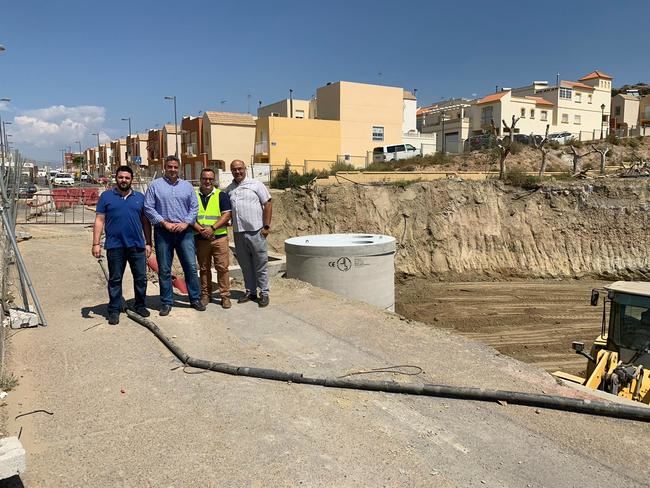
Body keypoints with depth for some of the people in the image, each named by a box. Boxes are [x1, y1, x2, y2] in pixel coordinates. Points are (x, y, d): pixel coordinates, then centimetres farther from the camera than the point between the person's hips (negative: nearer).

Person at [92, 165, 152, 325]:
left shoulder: (140, 197, 10)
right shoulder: (106, 196, 4)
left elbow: (145, 222, 11)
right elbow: (99, 220, 1)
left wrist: (148, 243, 6)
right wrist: (96, 243, -6)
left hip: (137, 245, 2)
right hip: (115, 246, -2)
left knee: (141, 277, 8)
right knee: (115, 279, 7)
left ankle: (140, 305, 24)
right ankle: (114, 310, 17)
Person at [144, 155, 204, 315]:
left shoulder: (187, 185, 11)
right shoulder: (155, 185, 4)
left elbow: (194, 207, 8)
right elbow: (148, 208, -2)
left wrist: (186, 223, -7)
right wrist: (164, 223, -11)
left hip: (184, 231, 2)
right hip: (163, 232, -1)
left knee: (191, 266, 1)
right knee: (164, 270, 5)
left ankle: (195, 299, 14)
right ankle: (166, 302, 16)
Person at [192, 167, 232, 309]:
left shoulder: (221, 195, 3)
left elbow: (226, 215, -4)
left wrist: (212, 228, -16)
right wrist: (200, 229, -14)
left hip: (219, 237, -1)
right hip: (200, 239, 2)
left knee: (222, 267, -1)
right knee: (204, 268, 10)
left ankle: (225, 295, 8)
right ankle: (205, 294, 22)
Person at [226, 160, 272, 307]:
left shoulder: (256, 184, -1)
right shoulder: (229, 189, 12)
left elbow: (267, 205, -3)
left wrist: (266, 226, -8)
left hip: (255, 231, -5)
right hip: (238, 233, 5)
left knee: (260, 264, 0)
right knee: (245, 265, 12)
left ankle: (264, 293, 8)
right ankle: (250, 292, 23)